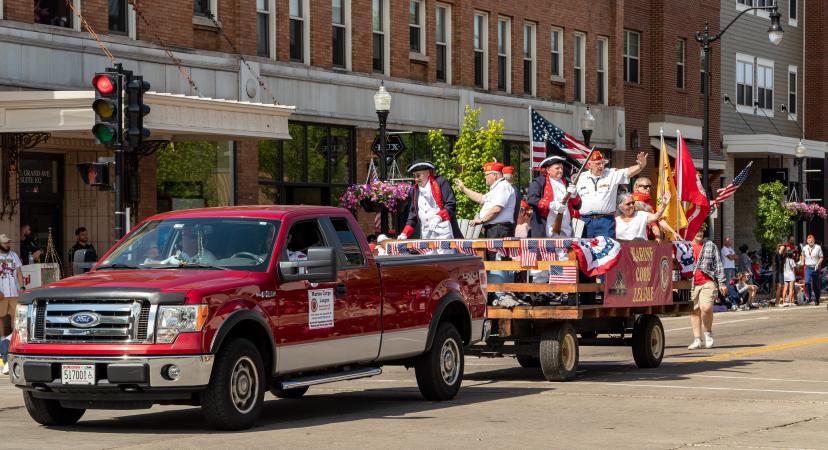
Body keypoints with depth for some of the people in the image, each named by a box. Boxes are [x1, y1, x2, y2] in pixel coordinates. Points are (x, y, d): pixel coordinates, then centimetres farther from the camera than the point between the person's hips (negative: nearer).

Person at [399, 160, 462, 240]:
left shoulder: (441, 182, 0)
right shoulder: (414, 191, 16)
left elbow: (451, 205, -8)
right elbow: (412, 217, 19)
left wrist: (438, 217, -23)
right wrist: (405, 234, 6)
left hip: (444, 235, -5)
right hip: (426, 238, 5)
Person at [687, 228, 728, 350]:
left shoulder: (710, 245, 11)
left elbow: (718, 264, 10)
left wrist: (722, 283, 4)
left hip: (708, 282, -2)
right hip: (691, 283, 2)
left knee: (706, 308, -19)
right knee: (694, 311, 2)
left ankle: (708, 332, 6)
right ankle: (697, 340, 8)